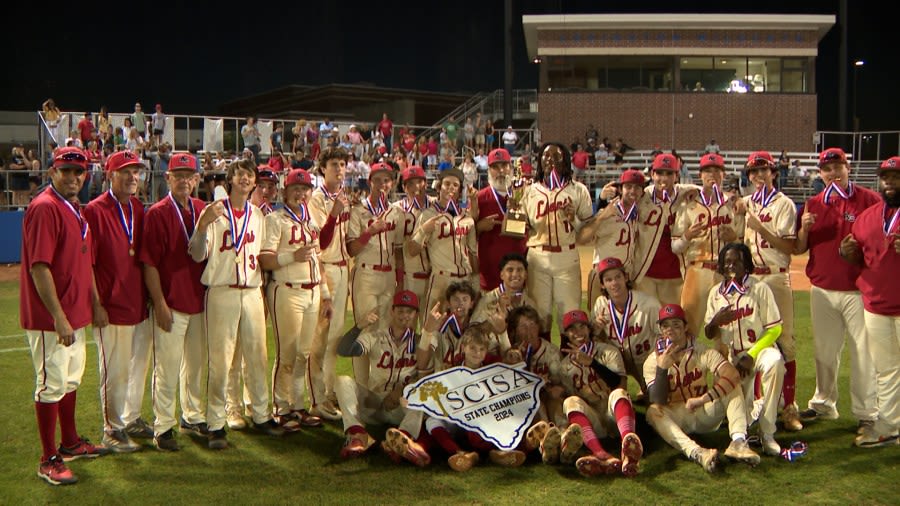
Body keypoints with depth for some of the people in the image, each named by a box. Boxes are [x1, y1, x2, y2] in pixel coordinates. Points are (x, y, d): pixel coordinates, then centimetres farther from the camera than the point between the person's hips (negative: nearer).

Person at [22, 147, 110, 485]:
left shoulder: (75, 209, 13)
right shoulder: (44, 207, -16)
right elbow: (39, 267, -22)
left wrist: (94, 304, 18)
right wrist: (58, 317, -25)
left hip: (76, 315, 10)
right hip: (50, 319, -9)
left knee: (71, 380, 20)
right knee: (51, 385, -2)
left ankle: (70, 443, 34)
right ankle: (49, 461, 8)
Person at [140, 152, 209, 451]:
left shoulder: (204, 211, 7)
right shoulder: (157, 214, -9)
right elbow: (149, 264, -11)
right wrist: (160, 304, -15)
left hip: (200, 301, 6)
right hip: (171, 304, -6)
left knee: (197, 364, 16)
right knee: (167, 367, 0)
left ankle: (193, 418, 31)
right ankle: (163, 427, 10)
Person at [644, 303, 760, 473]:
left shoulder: (704, 353, -8)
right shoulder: (652, 362, -8)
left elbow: (733, 375, -26)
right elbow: (658, 402, -19)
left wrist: (704, 399, -38)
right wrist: (662, 368, -33)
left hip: (705, 414, 1)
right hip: (675, 418, -1)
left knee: (732, 386, -20)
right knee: (653, 412, -33)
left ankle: (738, 442, -39)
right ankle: (696, 452, -52)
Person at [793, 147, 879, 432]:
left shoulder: (869, 200, -2)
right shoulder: (813, 205, 9)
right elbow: (798, 249, 9)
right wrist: (804, 228, -10)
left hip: (859, 289, -4)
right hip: (822, 290, 4)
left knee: (863, 352, -1)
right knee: (824, 351, 15)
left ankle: (867, 414, 8)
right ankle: (823, 405, 29)